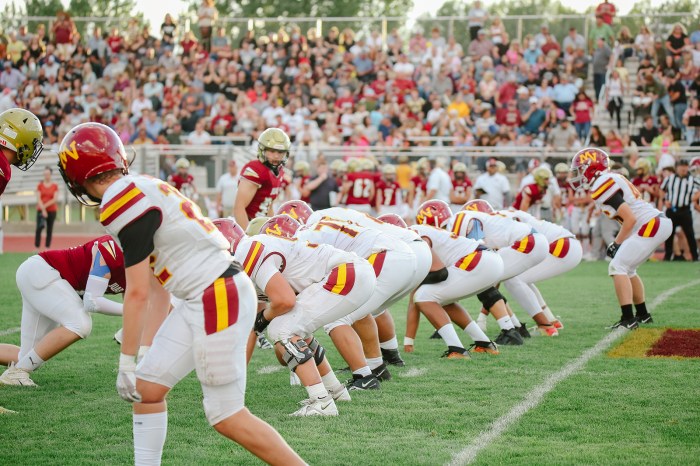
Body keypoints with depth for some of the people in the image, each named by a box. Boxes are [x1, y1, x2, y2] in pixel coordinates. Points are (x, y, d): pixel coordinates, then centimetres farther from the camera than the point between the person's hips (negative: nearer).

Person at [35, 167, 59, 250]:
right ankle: (36, 247, -15)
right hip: (41, 210, -1)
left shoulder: (55, 186, 3)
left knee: (49, 229, 3)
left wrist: (45, 205, -13)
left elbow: (55, 199, -5)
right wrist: (43, 209, -13)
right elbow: (38, 199, -3)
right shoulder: (40, 185, 4)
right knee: (39, 228, -16)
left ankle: (48, 247, 9)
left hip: (52, 210, 1)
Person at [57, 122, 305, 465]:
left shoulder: (124, 203, -15)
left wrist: (127, 362, -7)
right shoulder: (141, 191, 13)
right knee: (146, 387, 12)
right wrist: (148, 348, 21)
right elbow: (157, 288, 17)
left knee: (227, 417, -3)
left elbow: (138, 294, -15)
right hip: (197, 301, 10)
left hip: (219, 298, -10)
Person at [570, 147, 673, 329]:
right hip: (659, 223, 10)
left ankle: (628, 319, -14)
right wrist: (620, 242, 14)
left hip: (651, 225, -10)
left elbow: (630, 219, -19)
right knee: (627, 270, 20)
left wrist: (617, 244, -8)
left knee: (617, 268, -9)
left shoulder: (602, 186, -15)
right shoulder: (612, 178, 15)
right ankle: (642, 315, 28)